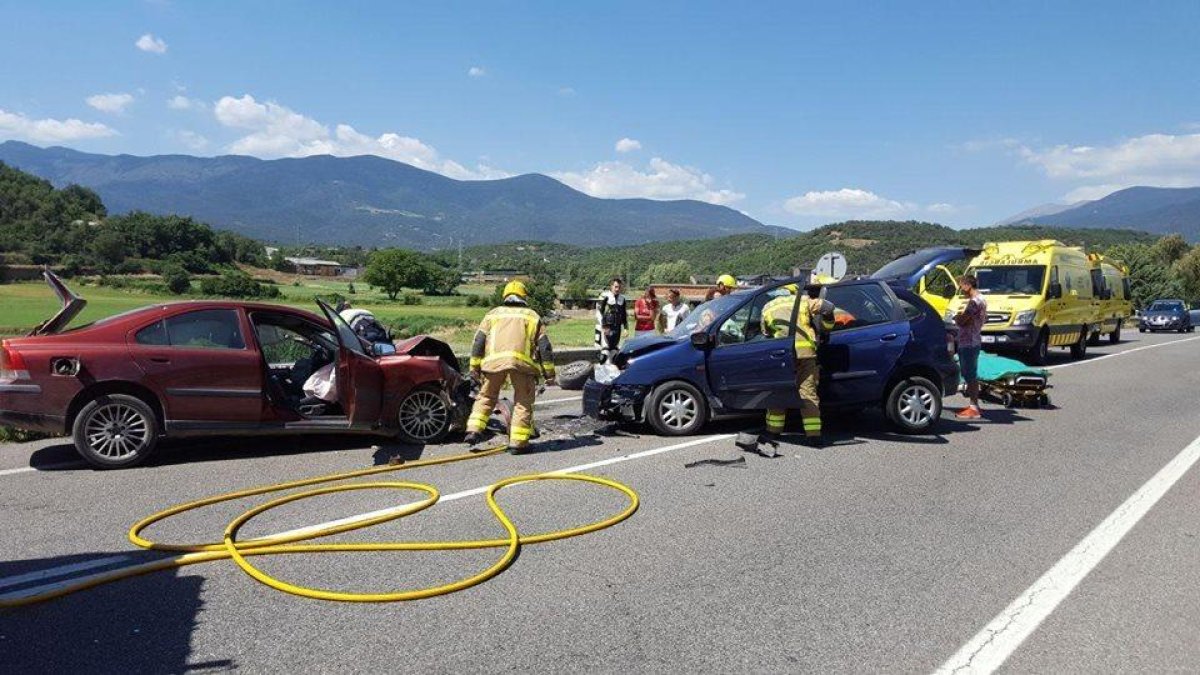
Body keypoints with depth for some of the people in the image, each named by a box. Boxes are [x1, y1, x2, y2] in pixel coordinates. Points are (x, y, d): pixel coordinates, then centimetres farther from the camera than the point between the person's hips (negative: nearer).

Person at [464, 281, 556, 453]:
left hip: (494, 360, 1)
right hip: (522, 361, -1)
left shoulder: (494, 314, 24)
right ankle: (518, 442, 5)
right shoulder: (532, 316, 22)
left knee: (486, 397, 18)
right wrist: (549, 373, 15)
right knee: (523, 402, 8)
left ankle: (474, 430, 9)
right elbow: (544, 347, 14)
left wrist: (474, 367, 15)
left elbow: (478, 341, 14)